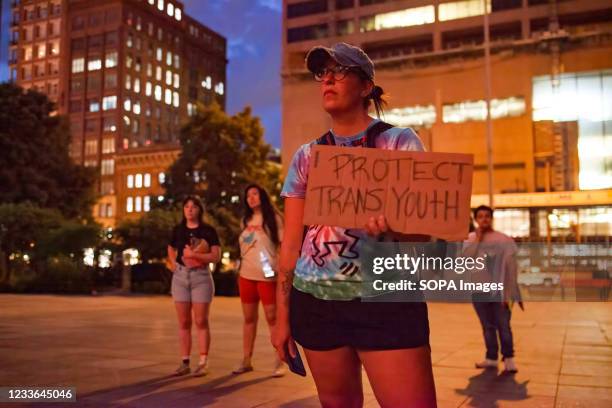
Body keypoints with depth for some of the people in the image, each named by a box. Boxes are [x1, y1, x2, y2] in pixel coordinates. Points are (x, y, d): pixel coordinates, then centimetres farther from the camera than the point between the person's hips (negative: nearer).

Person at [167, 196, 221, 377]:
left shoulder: (208, 231, -2)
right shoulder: (178, 230, 9)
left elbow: (216, 256, -9)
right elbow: (171, 249, 27)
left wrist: (194, 255, -17)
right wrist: (173, 264, 9)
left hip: (201, 276, -3)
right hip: (180, 276, 3)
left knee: (201, 322, -3)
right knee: (184, 322, 5)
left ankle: (203, 363, 2)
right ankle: (185, 363, 12)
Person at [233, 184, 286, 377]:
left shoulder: (273, 218, -3)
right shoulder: (246, 220, 14)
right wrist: (240, 269, 15)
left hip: (267, 276, -5)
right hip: (246, 275, 5)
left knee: (272, 318, -3)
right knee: (249, 319, 9)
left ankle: (279, 362, 4)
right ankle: (246, 361, 15)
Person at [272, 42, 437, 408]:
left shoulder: (400, 142, 0)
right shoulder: (307, 156, 9)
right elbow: (291, 242, 9)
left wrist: (391, 225, -31)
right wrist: (282, 315, 5)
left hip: (387, 300, -3)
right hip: (316, 302, 3)